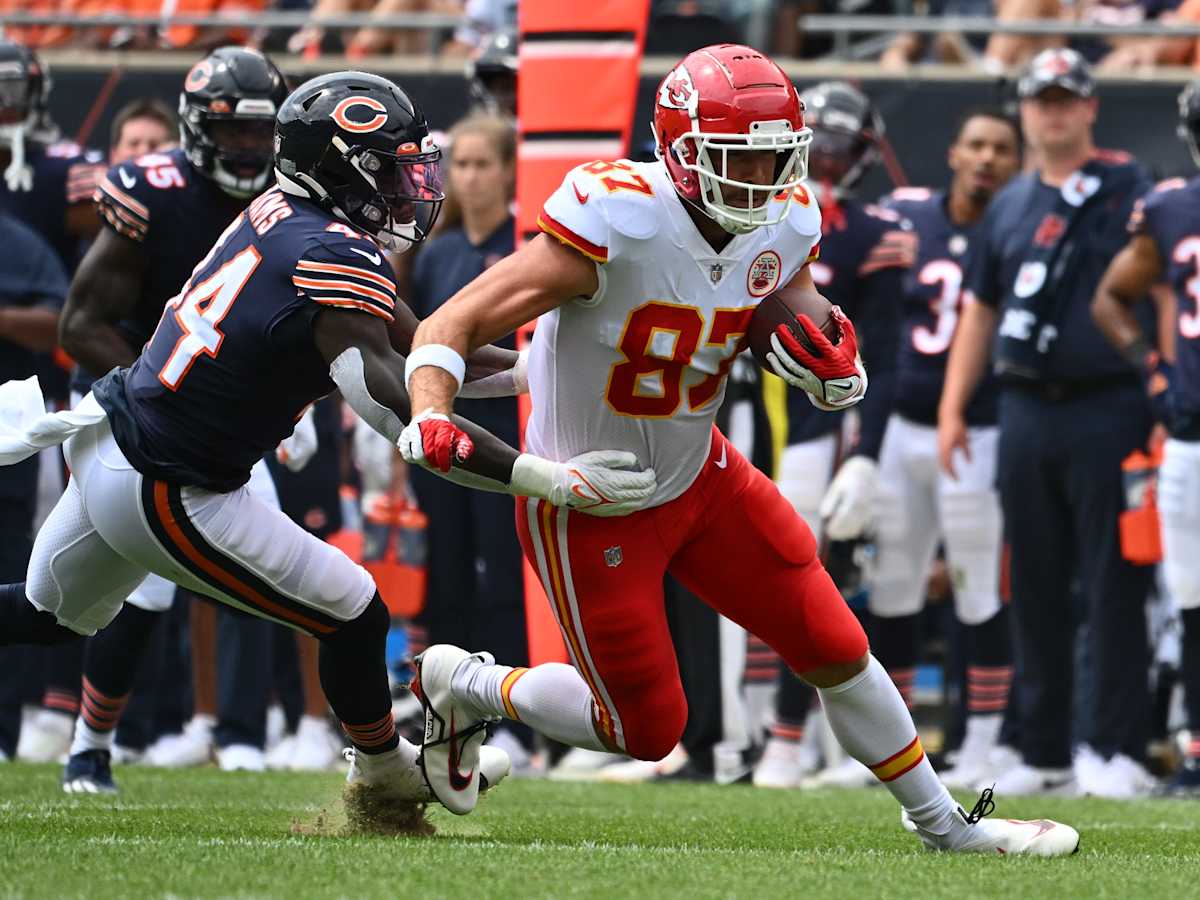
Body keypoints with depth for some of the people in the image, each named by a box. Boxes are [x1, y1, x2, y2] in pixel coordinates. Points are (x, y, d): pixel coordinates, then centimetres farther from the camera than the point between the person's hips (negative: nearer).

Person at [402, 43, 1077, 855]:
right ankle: (466, 684, 28)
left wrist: (832, 365, -17)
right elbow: (449, 329, -28)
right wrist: (432, 421, -47)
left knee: (835, 649, 6)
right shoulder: (616, 226, -30)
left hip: (699, 476, 6)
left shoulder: (785, 226, -9)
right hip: (588, 506, -6)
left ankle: (945, 825, 25)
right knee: (646, 731, 4)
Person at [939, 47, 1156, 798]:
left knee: (1112, 585, -7)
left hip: (1107, 407, -6)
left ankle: (1118, 748, -4)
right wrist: (953, 410, 13)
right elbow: (980, 310, 20)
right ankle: (1044, 754, 14)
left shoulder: (1128, 192, -1)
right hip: (1026, 412, 6)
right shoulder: (1010, 206, 16)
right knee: (1036, 588, 8)